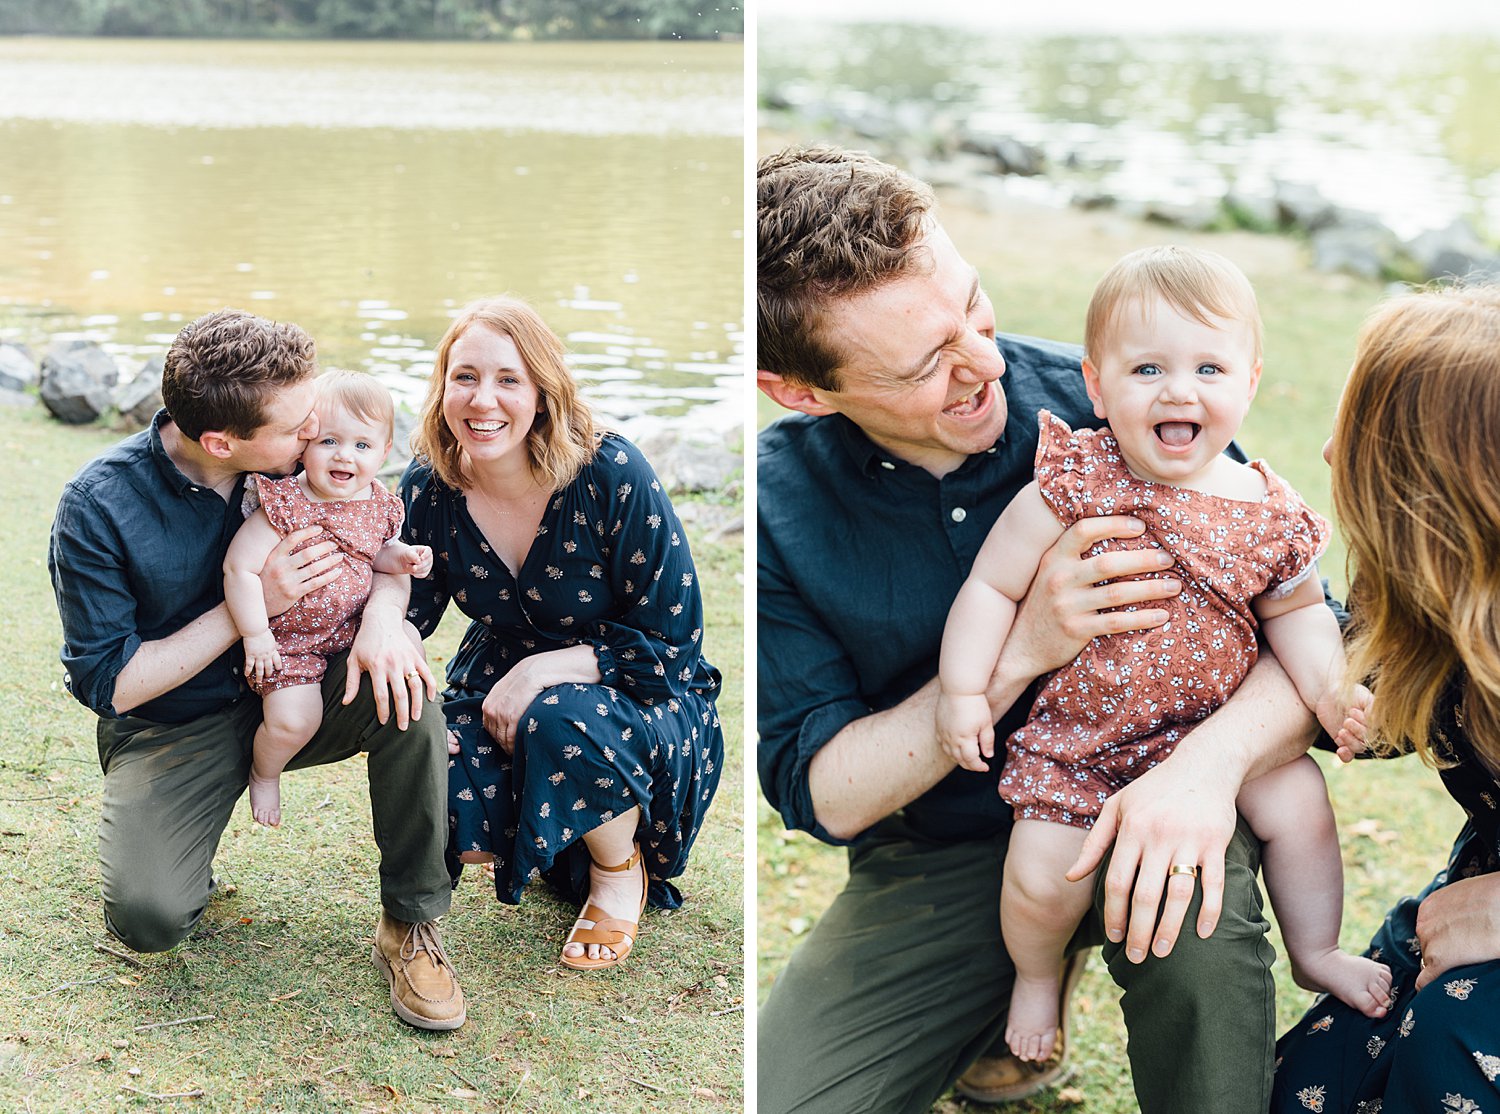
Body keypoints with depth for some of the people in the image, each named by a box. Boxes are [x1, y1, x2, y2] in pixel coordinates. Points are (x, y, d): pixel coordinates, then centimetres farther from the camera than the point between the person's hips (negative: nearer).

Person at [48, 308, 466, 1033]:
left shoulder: (295, 459, -10)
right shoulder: (98, 508, -22)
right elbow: (106, 685, -19)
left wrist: (383, 614, -23)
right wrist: (252, 605, -26)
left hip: (286, 695, 3)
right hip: (169, 730, -3)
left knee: (405, 692, -28)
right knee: (147, 916, -28)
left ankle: (410, 923, -12)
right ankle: (157, 837, 10)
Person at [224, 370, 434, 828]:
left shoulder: (378, 504, -2)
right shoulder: (286, 506, -23)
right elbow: (240, 567, -22)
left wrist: (403, 557, -5)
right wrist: (255, 634, -21)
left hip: (353, 629, 6)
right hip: (287, 639, -6)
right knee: (294, 720, -19)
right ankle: (264, 773, 15)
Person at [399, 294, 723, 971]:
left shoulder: (612, 477, -24)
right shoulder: (429, 490, -11)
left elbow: (672, 643, -20)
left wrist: (541, 671, -28)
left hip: (641, 696, -4)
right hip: (499, 681, 4)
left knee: (564, 717, -37)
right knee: (435, 789, -24)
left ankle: (620, 873, -5)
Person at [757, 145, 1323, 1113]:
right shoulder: (778, 505, -12)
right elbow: (819, 792, -12)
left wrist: (1211, 761, -32)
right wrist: (1020, 652, -25)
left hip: (1140, 806, -1)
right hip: (934, 855, 2)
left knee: (1196, 929, -35)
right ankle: (1016, 997, 12)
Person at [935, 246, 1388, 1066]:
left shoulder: (1267, 512, -7)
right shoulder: (1070, 490, -18)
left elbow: (1296, 609, 9)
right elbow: (992, 586, -11)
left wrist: (1327, 686, -7)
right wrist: (963, 690, -17)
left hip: (1217, 722, 3)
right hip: (1078, 733, -3)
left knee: (1298, 801, -5)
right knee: (1042, 874, -13)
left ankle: (1315, 951, 25)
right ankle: (1036, 973, 23)